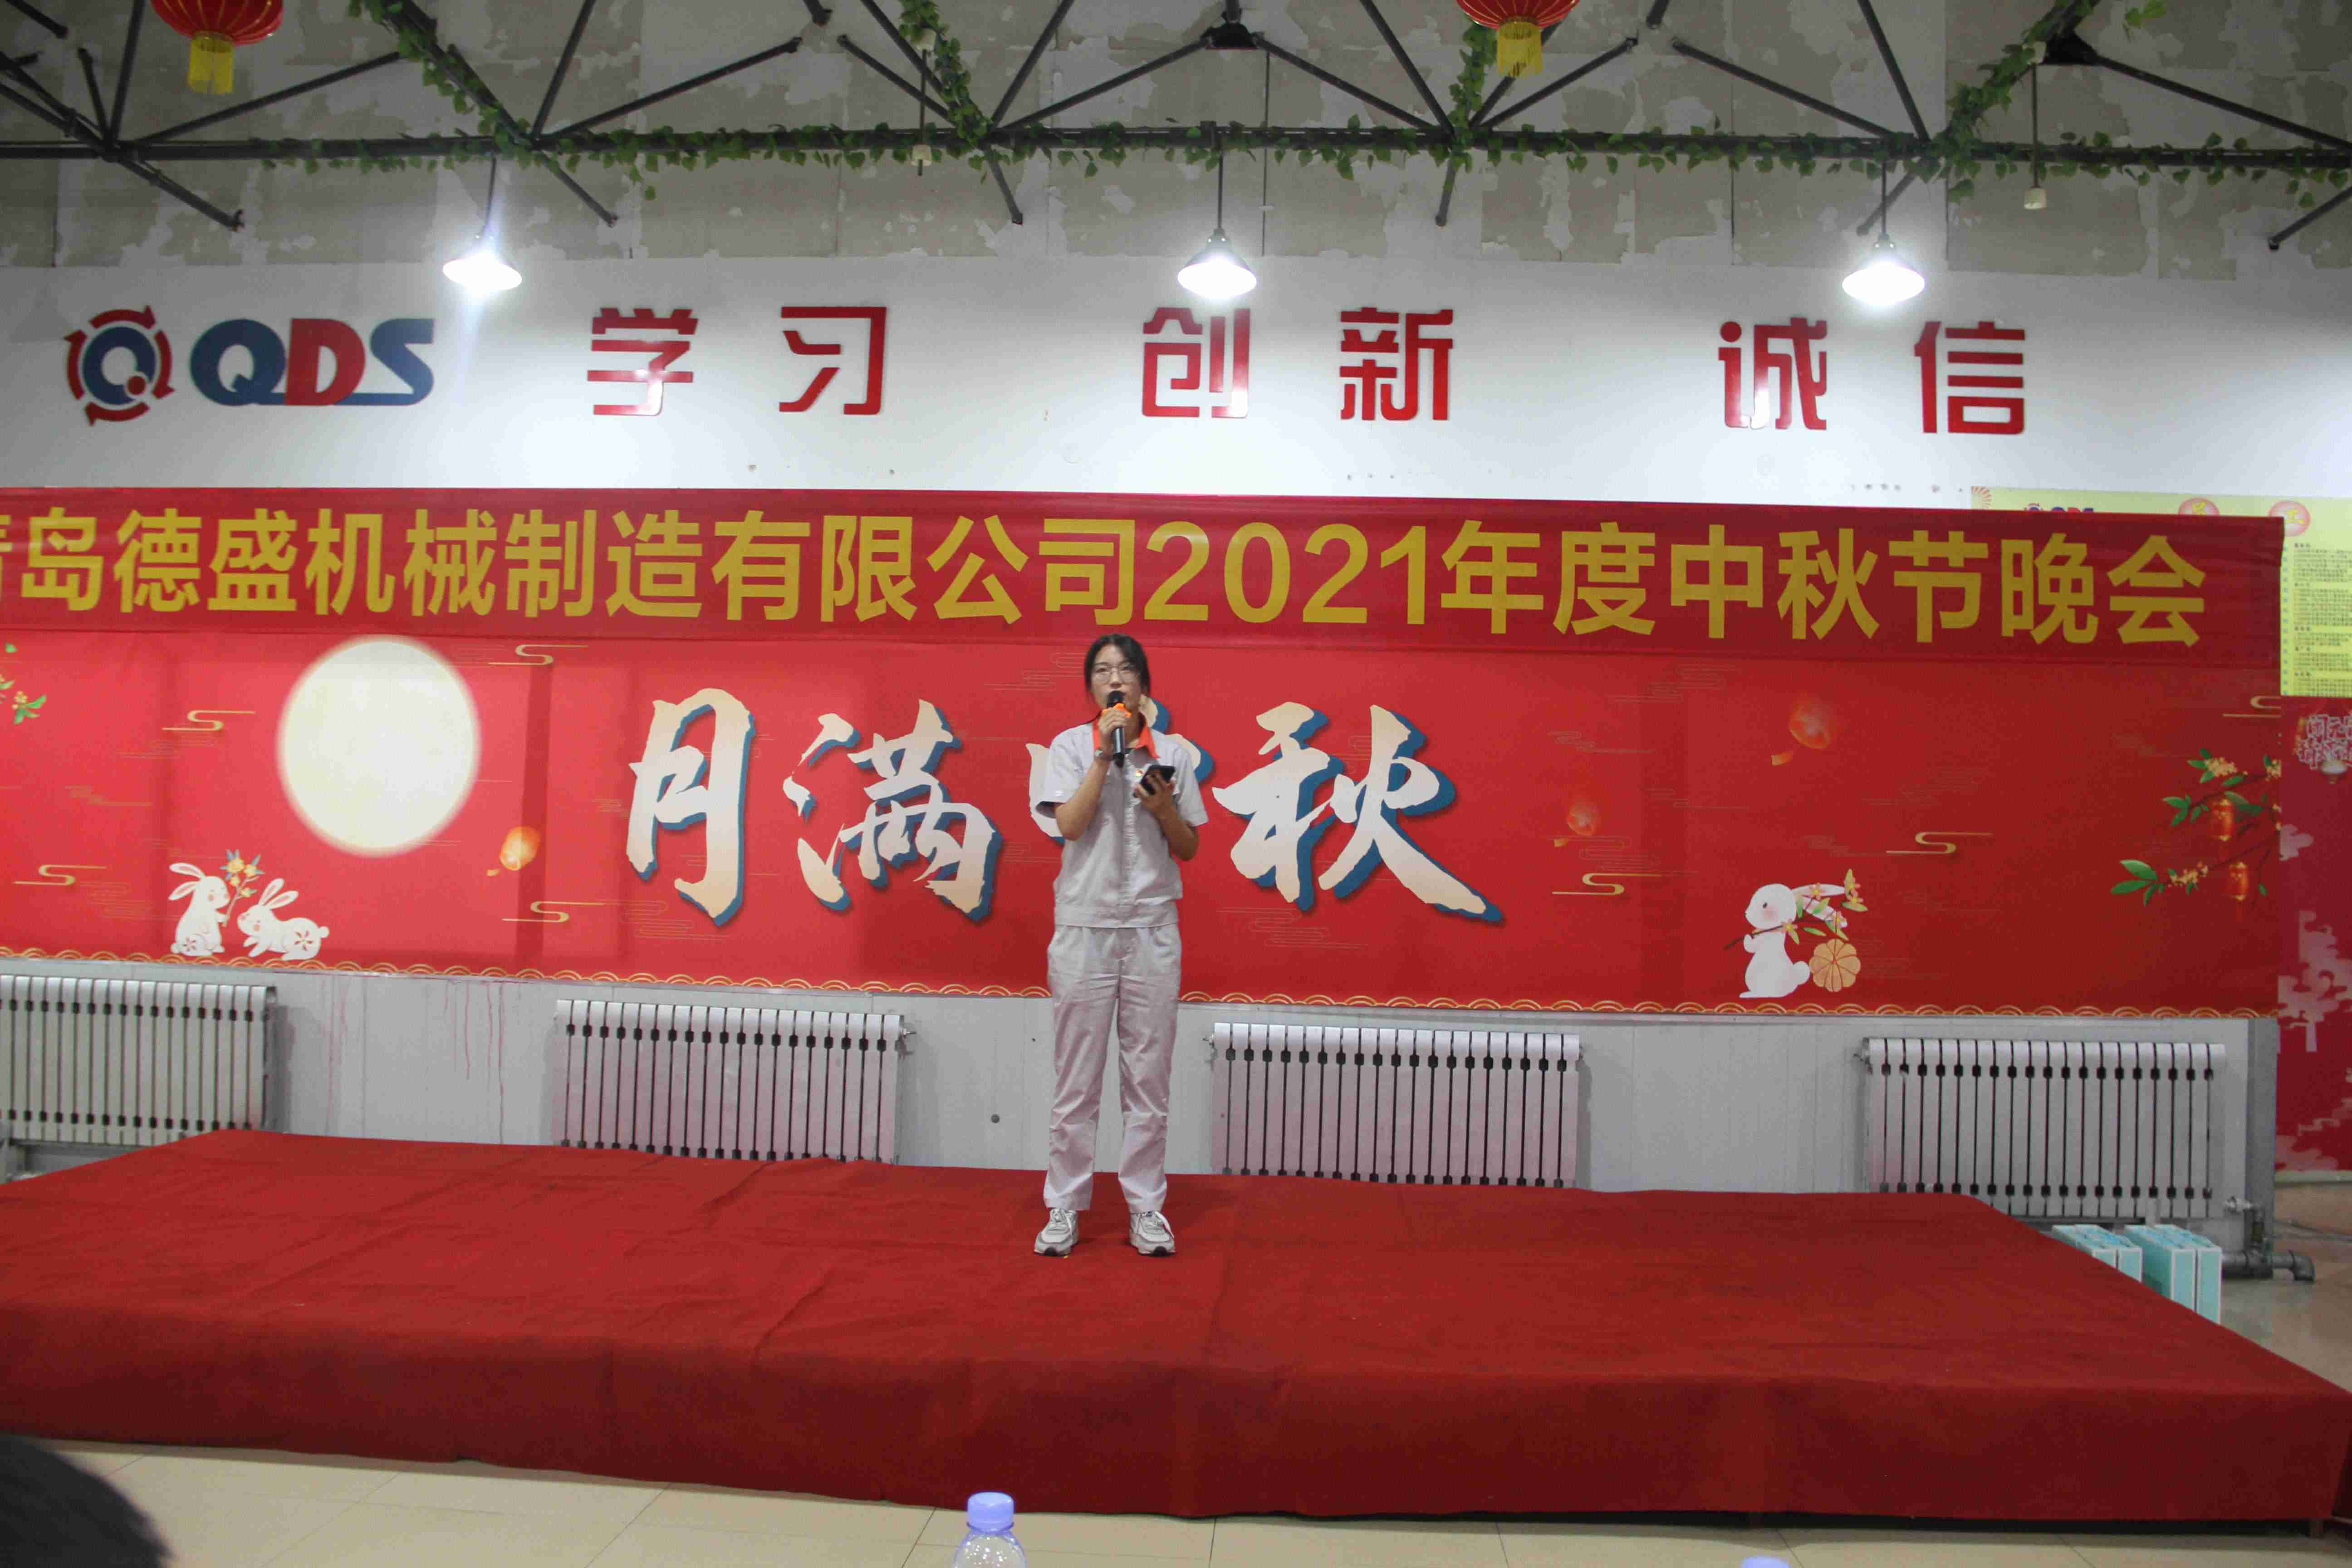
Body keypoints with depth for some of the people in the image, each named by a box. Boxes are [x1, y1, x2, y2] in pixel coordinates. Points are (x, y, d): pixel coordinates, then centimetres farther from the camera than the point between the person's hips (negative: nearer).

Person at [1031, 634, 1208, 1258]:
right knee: (1076, 1078, 3)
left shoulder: (1173, 753, 8)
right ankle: (1065, 1207, 13)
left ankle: (1146, 1207, 14)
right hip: (1084, 925, -1)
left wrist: (1165, 809, -9)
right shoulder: (1071, 745, 3)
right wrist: (1107, 751, -12)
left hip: (1152, 929, 2)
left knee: (1149, 1078, 5)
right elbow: (1069, 824, -11)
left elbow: (1190, 849, 10)